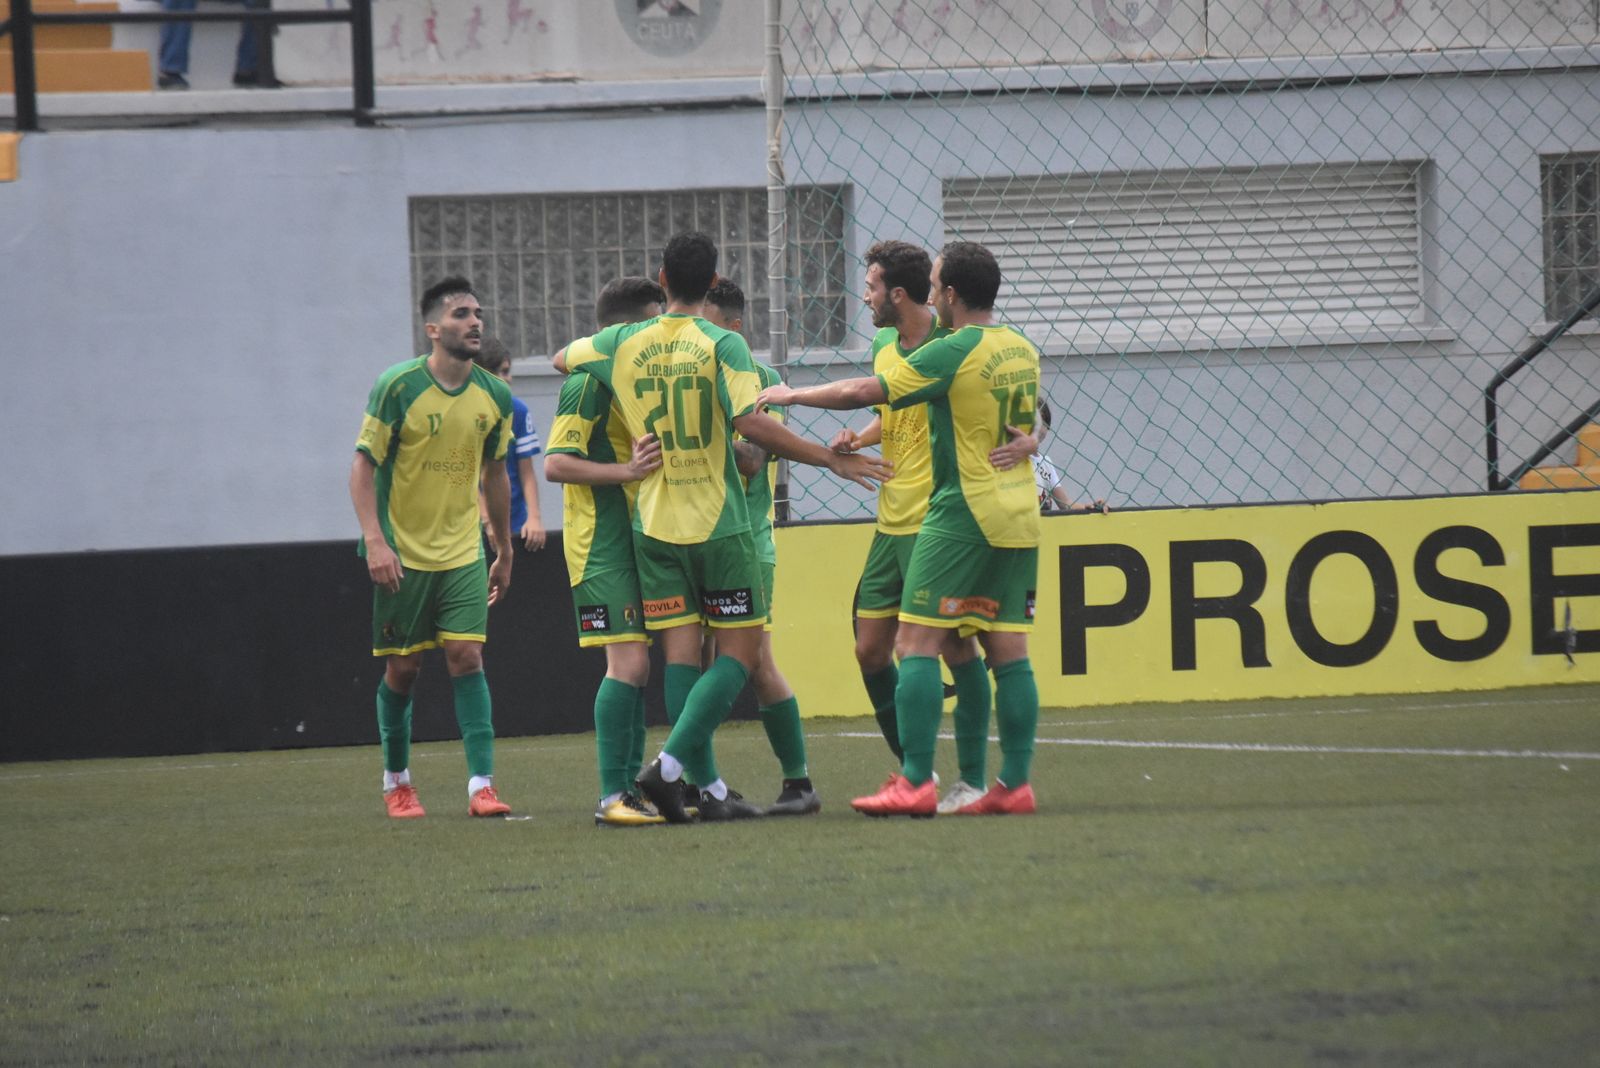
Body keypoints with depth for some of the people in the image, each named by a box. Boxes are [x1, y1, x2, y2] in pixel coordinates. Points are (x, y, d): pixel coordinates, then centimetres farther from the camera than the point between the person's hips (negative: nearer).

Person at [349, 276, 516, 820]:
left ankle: (481, 785, -12)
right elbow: (363, 464, -10)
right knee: (403, 668, 3)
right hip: (402, 553, -3)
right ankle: (395, 781, 20)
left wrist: (505, 550, 19)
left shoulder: (494, 396, 2)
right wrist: (374, 539, -20)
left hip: (464, 551, 3)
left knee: (467, 658, -8)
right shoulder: (398, 387, -12)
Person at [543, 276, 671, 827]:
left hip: (636, 542, 9)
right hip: (602, 547, -9)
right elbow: (556, 464, -18)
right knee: (628, 662, -15)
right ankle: (613, 797, -16)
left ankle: (629, 788, 12)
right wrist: (629, 471, -25)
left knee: (632, 667, 9)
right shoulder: (590, 382, -11)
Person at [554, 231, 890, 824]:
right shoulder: (721, 346, -10)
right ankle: (671, 763, -16)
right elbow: (752, 423, -21)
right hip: (718, 524, -4)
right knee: (740, 653, 1)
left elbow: (563, 358, 23)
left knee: (681, 655, 5)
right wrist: (830, 459, -15)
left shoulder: (623, 344, 4)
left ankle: (708, 788, 2)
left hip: (655, 527, 4)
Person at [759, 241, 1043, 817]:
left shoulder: (952, 353, -12)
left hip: (962, 514, -8)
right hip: (1019, 517, 8)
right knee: (1008, 652, 6)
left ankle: (915, 783, -10)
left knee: (917, 643, -4)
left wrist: (791, 395, 3)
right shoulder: (1022, 350, 10)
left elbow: (864, 392, -10)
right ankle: (1016, 784, 3)